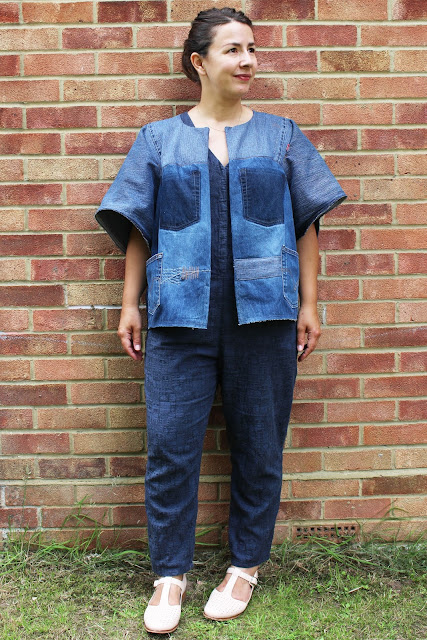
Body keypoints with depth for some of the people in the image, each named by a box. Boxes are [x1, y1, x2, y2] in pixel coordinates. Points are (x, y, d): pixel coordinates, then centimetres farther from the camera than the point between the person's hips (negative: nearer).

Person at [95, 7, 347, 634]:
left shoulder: (281, 135, 11)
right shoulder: (159, 139, 10)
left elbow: (307, 224, 9)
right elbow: (136, 227, 9)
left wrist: (309, 304, 3)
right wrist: (130, 304, 3)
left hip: (264, 316, 1)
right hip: (181, 317, 0)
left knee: (258, 445, 7)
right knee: (170, 445, -2)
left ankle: (246, 565, 26)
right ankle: (170, 573, 16)